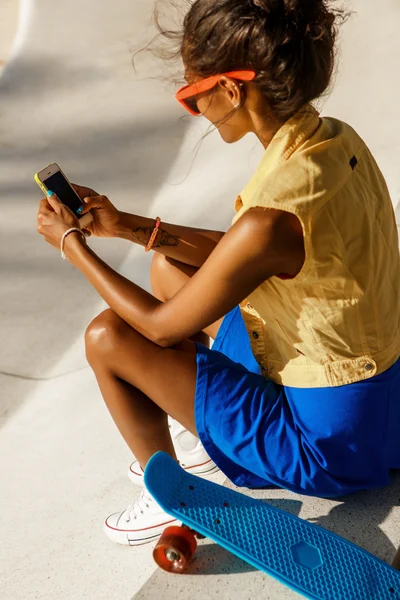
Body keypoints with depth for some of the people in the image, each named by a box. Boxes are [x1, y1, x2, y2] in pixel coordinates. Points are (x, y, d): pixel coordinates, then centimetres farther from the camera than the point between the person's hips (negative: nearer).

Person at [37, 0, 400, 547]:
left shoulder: (273, 218, -34)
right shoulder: (338, 141, -6)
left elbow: (165, 328, -17)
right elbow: (237, 255, 8)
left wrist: (72, 244, -5)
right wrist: (130, 226, 4)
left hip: (330, 444, -8)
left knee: (108, 337, -7)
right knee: (167, 268, 16)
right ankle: (215, 440, 31)